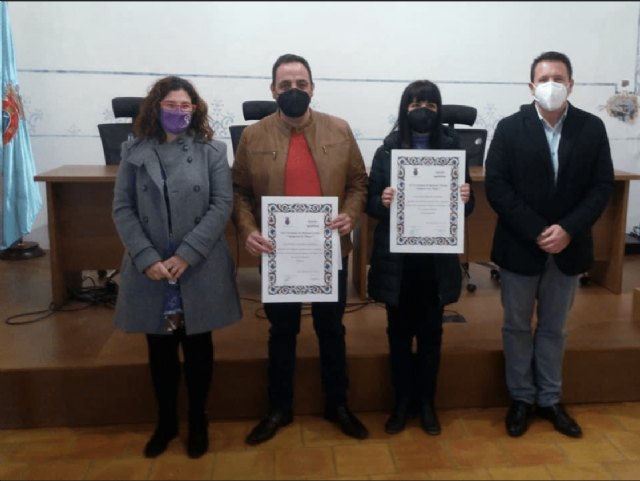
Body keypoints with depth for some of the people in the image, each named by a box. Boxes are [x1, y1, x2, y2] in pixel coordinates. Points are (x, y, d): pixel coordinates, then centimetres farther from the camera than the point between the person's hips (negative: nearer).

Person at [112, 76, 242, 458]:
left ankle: (198, 421, 30)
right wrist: (147, 258, -13)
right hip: (150, 269, 2)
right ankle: (166, 422, 32)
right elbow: (122, 209, 0)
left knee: (197, 347, 12)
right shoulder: (135, 152, 4)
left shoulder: (212, 150, 0)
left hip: (200, 270, -1)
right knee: (160, 349, 14)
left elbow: (223, 205, -7)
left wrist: (186, 254, -15)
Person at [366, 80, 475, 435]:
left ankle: (426, 402, 29)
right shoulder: (387, 152, -1)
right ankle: (403, 401, 28)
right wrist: (382, 201, -23)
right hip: (396, 259, 0)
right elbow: (370, 203, -2)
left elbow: (467, 205, 3)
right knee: (399, 332, 11)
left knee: (431, 332, 12)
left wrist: (466, 199, -19)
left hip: (437, 260, 1)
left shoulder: (452, 149, 1)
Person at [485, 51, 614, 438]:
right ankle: (521, 398, 26)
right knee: (517, 326, 10)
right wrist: (536, 232, -17)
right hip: (520, 246, -1)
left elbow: (603, 186, -2)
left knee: (554, 328, 14)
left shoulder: (592, 128, 1)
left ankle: (550, 399, 29)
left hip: (569, 247, 2)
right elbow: (496, 186, -11)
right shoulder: (510, 128, -4)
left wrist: (568, 229, -16)